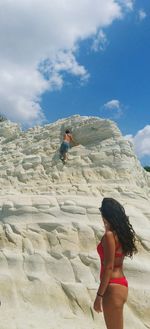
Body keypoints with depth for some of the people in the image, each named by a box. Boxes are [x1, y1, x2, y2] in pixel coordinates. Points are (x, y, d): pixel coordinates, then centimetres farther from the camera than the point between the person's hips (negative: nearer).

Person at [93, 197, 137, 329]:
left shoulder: (109, 235, -21)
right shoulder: (122, 232, 4)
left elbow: (109, 267, -21)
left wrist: (99, 295, -16)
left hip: (113, 287, -10)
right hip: (121, 283, 10)